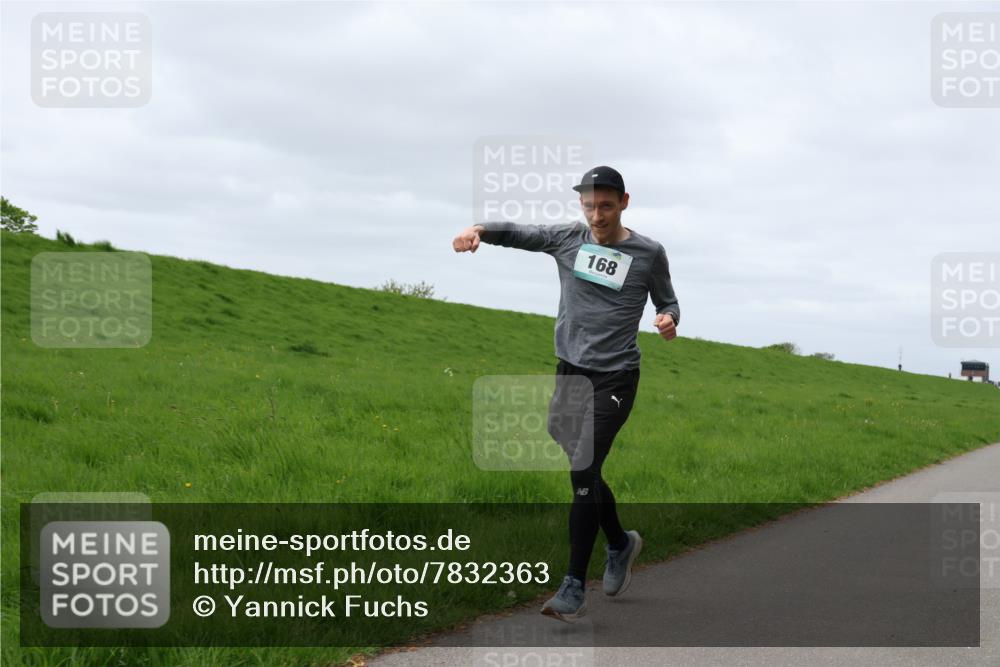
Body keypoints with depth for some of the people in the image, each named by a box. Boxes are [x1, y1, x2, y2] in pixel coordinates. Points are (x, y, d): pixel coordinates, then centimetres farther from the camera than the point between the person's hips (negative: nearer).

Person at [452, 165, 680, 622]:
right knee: (582, 473, 14)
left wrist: (669, 319, -13)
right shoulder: (568, 238, 3)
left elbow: (667, 301, 10)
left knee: (582, 473, -15)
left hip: (615, 378, -4)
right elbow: (517, 233, -4)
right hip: (569, 372, 4)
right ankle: (620, 544, 41)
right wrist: (479, 230, -24)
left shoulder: (648, 254, -3)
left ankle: (574, 588, -12)